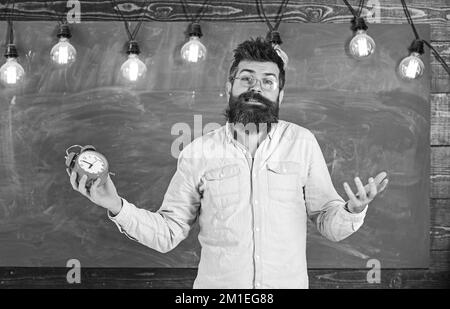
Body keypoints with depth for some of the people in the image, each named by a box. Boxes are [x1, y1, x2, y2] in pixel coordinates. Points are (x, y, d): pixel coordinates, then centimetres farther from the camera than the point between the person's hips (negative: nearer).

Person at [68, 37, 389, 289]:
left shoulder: (302, 142, -3)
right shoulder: (197, 153, -3)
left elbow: (328, 223, 1)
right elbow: (167, 233, 0)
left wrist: (352, 211, -19)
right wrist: (118, 207, -14)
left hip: (289, 283, 0)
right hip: (216, 284, 0)